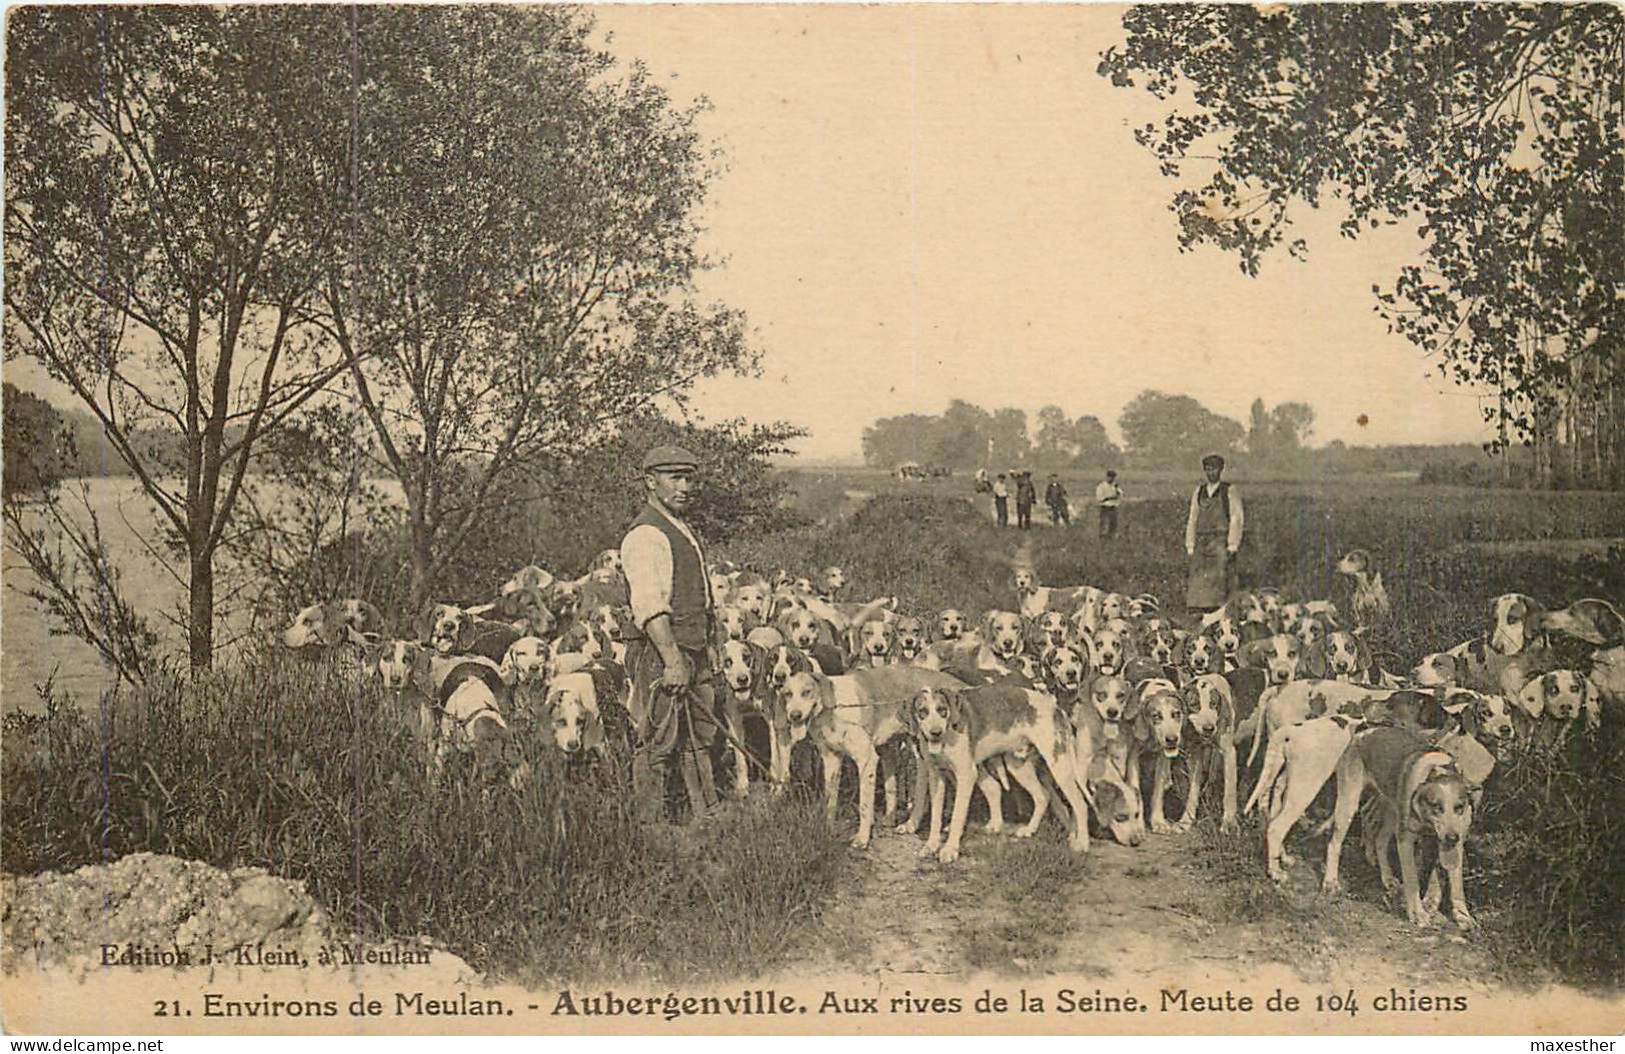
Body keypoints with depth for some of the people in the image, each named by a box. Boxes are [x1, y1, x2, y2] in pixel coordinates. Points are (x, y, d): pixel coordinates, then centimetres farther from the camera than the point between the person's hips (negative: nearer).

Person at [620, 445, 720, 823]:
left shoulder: (684, 532, 19)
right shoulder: (645, 535, -13)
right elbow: (649, 606, -21)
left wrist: (706, 657, 21)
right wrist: (673, 660, -27)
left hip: (693, 653, 10)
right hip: (659, 654, -10)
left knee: (699, 742, 11)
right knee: (658, 745, -6)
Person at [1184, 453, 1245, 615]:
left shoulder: (1230, 491, 4)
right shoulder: (1198, 492, 16)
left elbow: (1236, 520, 0)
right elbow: (1192, 520, 16)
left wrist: (1232, 546, -8)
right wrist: (1190, 547, 10)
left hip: (1221, 543, -4)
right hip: (1201, 544, 4)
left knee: (1220, 582, -10)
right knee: (1197, 586, -3)